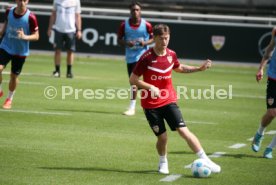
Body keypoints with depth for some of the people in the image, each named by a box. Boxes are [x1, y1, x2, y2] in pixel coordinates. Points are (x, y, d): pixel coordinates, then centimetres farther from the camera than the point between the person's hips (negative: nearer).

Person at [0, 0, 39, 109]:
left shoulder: (30, 17, -18)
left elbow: (36, 36, -11)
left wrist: (25, 37, -28)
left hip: (21, 51, -2)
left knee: (14, 76, 7)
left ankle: (9, 99, 31)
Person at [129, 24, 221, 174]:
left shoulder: (171, 54, 1)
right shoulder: (147, 57, -14)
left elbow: (178, 68, 24)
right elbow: (133, 79, -11)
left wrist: (199, 68, 14)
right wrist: (150, 87, -24)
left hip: (169, 101, 3)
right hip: (151, 104, -3)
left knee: (184, 131, -10)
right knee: (162, 137, -3)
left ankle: (205, 161, -8)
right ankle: (163, 163, 26)